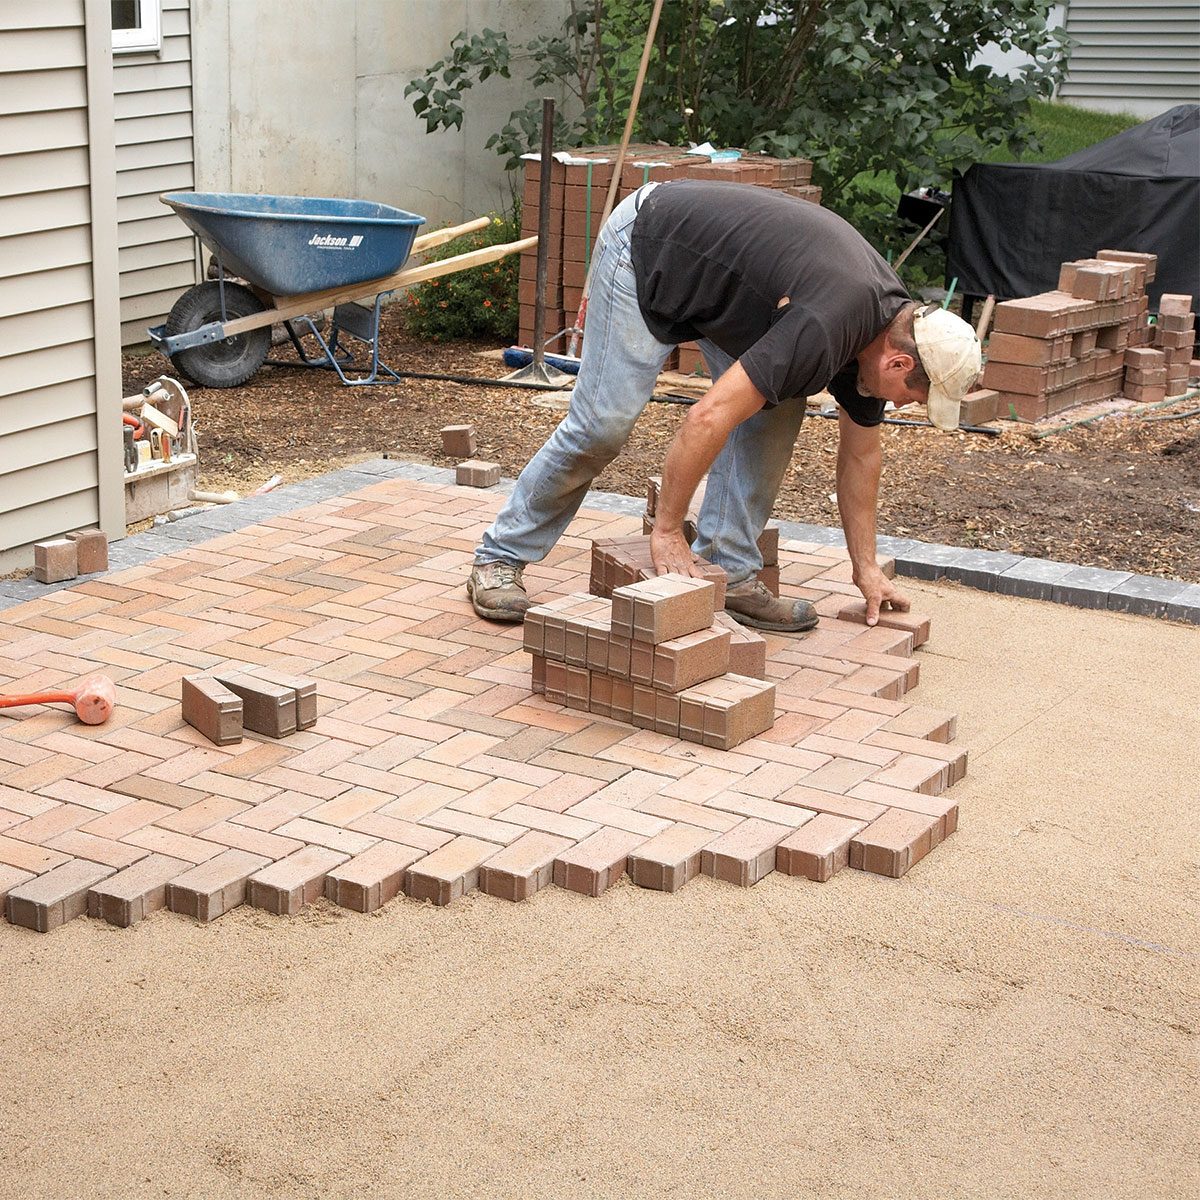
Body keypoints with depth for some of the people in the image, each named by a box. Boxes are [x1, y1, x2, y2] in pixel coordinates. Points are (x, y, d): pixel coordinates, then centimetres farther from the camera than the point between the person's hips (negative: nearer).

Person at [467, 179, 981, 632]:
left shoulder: (889, 321, -5)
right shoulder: (825, 329, -34)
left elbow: (861, 451, 7)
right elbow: (708, 418, -37)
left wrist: (866, 569, 9)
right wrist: (667, 531, -28)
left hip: (711, 267, 8)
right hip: (644, 251, -8)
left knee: (777, 407, -5)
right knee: (604, 422, -11)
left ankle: (728, 573, 1)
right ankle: (499, 559, 3)